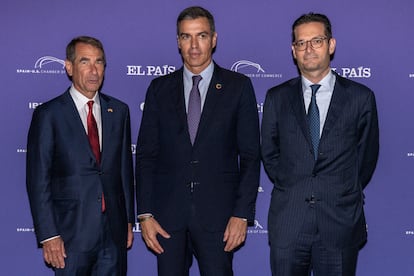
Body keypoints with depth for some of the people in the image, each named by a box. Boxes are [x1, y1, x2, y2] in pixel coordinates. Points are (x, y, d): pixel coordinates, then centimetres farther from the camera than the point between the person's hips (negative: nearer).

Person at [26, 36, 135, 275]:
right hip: (72, 233, -4)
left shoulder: (119, 111, 9)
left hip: (114, 231, 4)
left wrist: (129, 220, 10)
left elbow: (126, 168, 12)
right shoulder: (48, 114, -5)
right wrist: (48, 235, -10)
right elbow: (38, 180, -6)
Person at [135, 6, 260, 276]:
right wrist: (145, 214, 0)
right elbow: (146, 154, 6)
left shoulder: (238, 86, 2)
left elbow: (250, 155, 0)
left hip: (217, 214, -1)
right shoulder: (159, 88, 8)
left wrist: (242, 214, -6)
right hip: (168, 215, 2)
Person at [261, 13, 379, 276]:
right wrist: (290, 188, 8)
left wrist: (346, 194, 10)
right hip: (288, 221, 1)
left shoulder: (361, 97, 1)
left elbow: (367, 155, 9)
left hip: (340, 223, -1)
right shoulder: (277, 97, 6)